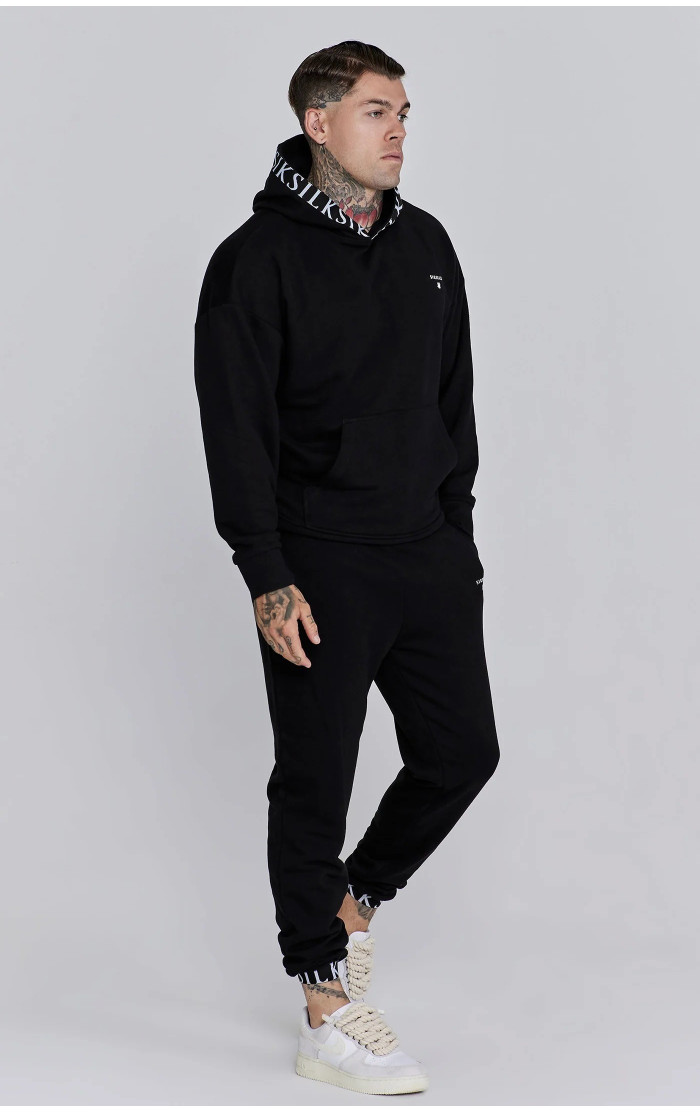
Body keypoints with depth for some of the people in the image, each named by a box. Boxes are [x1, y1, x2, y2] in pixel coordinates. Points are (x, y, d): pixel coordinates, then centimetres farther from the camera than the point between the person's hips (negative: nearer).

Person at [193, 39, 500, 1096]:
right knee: (315, 781, 0)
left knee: (462, 750, 8)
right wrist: (268, 580, -16)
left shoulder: (427, 245, 12)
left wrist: (457, 529, 14)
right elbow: (235, 432, -11)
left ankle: (353, 901, 33)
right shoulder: (259, 258, -8)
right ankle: (328, 1013, 10)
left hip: (429, 556, 6)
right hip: (321, 568, -6)